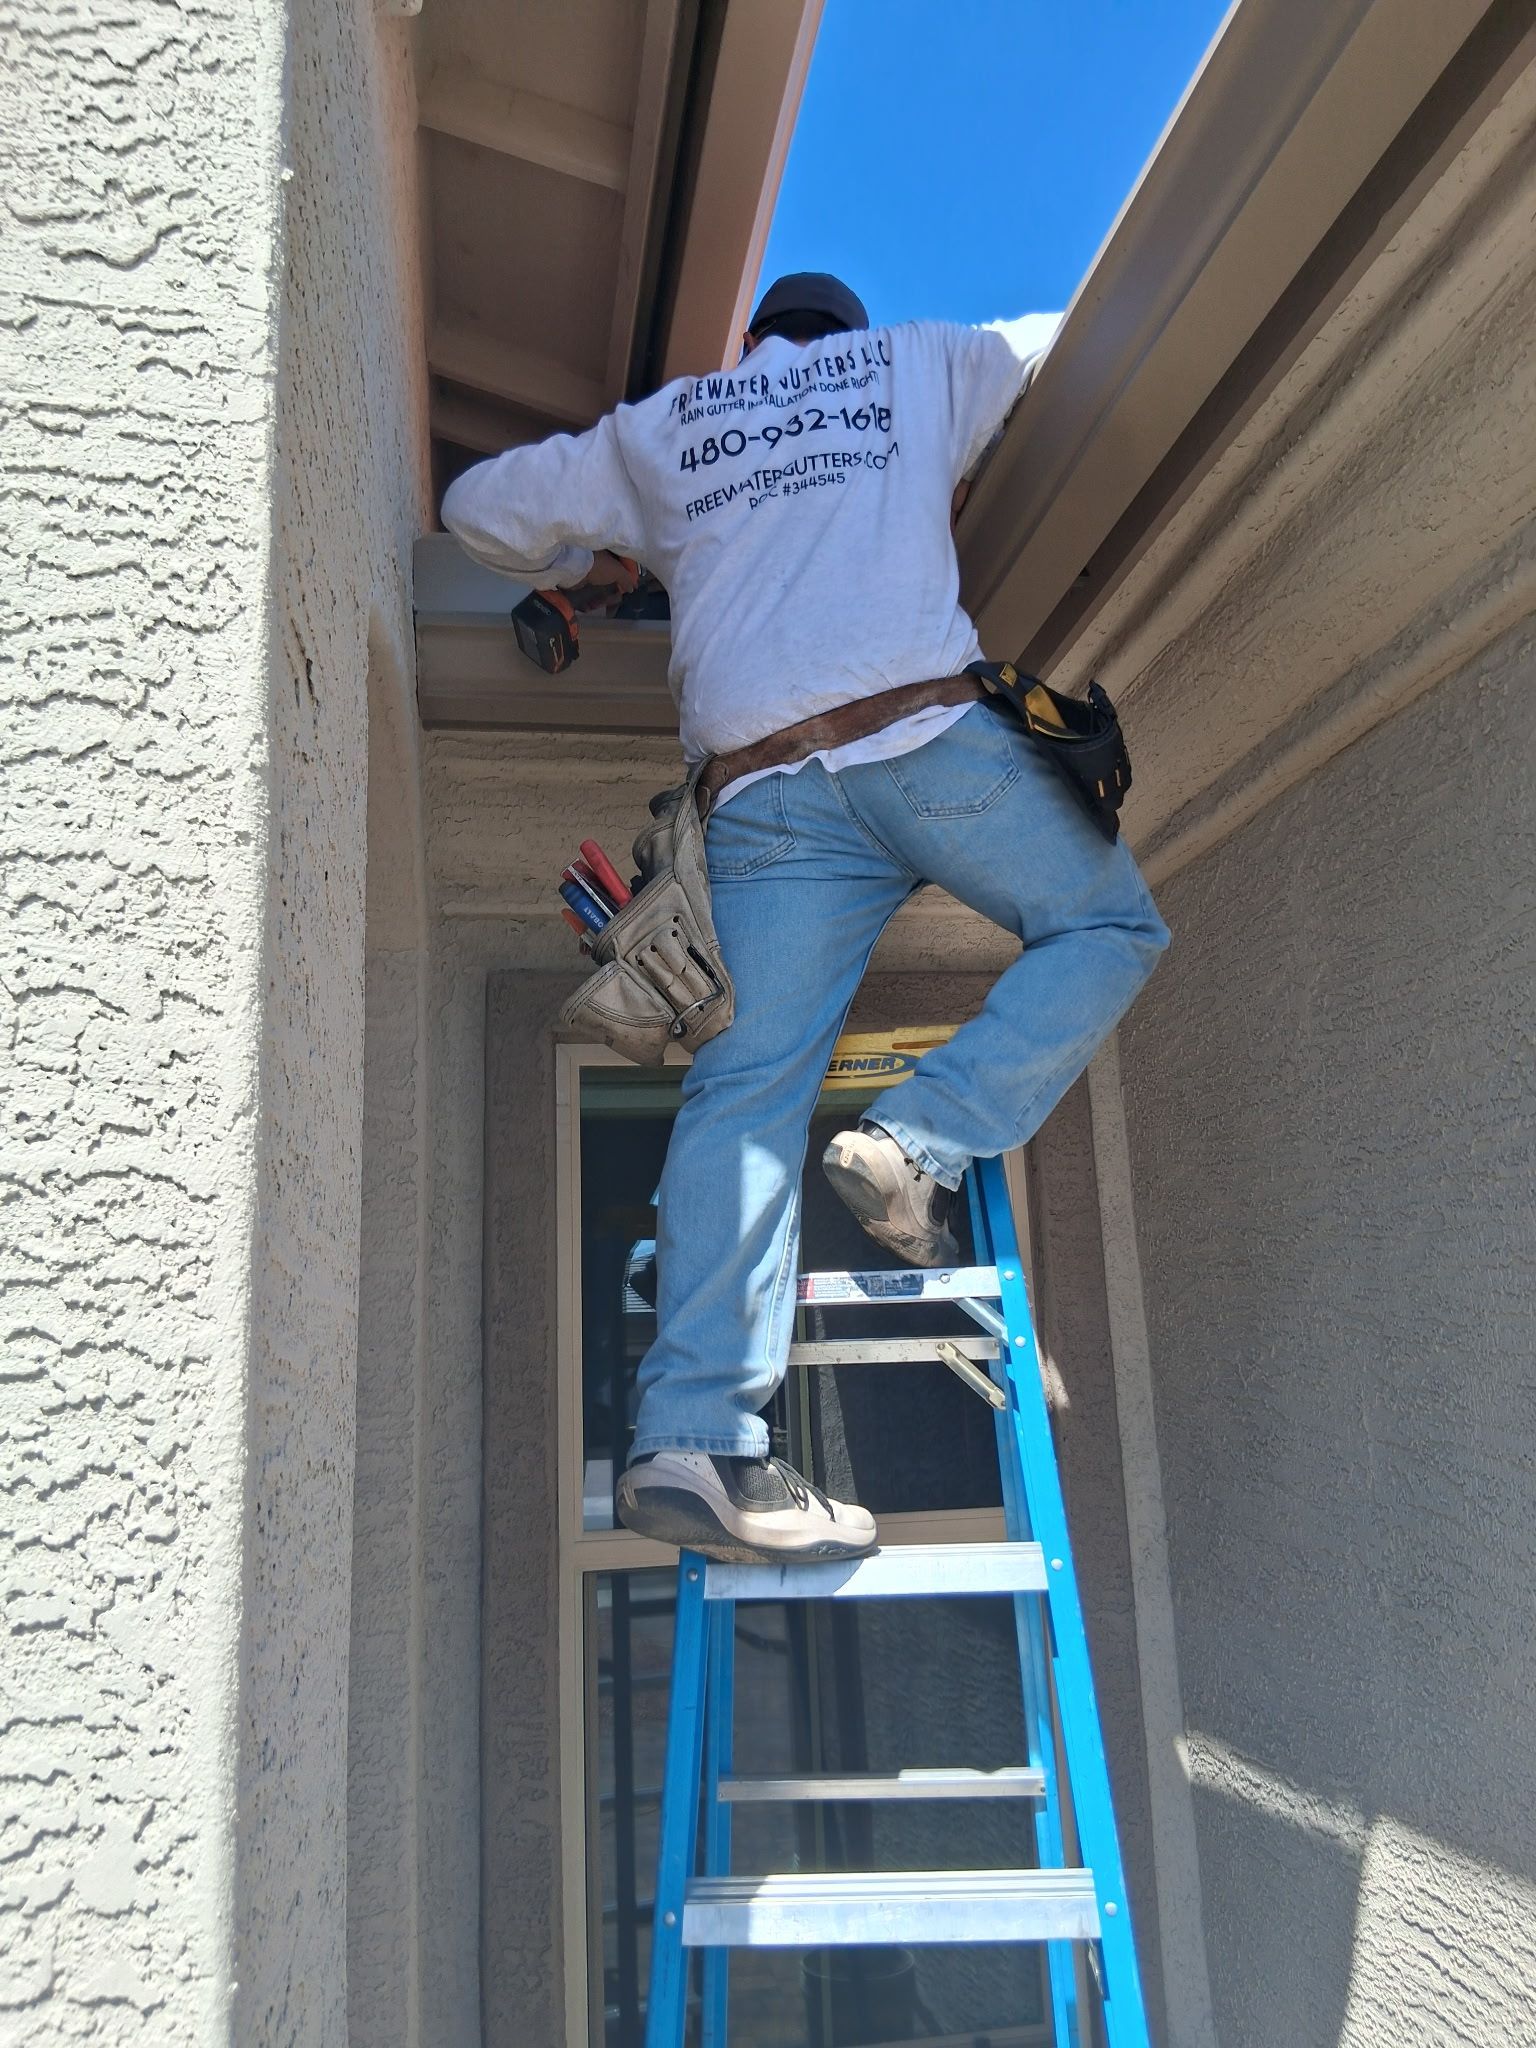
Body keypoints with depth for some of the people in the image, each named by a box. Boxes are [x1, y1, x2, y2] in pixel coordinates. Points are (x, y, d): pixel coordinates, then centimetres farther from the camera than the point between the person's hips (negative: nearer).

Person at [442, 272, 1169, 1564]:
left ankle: (693, 1436, -15)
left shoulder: (653, 428, 28)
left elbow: (480, 507, 30)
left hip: (761, 790, 2)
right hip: (932, 735, -2)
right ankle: (922, 1141, -8)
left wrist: (583, 564, 46)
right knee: (1111, 927, 14)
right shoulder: (924, 360, 27)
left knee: (747, 1092, -5)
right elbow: (1042, 365, 45)